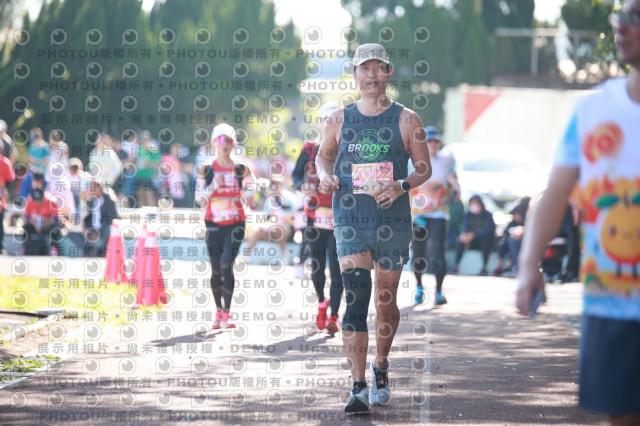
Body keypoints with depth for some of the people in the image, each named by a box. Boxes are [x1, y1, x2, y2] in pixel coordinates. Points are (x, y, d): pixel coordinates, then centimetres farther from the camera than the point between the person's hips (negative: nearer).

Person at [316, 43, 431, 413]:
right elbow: (324, 153, 22)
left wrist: (402, 185, -14)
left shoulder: (406, 119, 2)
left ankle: (381, 368, 35)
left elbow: (424, 168, 6)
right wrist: (325, 174, 0)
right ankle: (359, 387, -17)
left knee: (386, 301, 8)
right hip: (350, 217, 0)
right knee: (355, 296, -14)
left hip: (393, 218, 0)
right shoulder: (339, 119, 7)